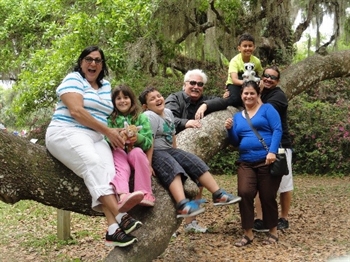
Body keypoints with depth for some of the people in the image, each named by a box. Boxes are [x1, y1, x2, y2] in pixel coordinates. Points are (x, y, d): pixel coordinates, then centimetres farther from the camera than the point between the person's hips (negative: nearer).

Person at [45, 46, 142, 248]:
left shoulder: (106, 85, 22)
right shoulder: (73, 79, 1)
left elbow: (108, 114, 23)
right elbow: (76, 111, -13)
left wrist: (115, 133, 1)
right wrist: (107, 131, -12)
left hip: (96, 138, 6)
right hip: (67, 133, -5)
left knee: (109, 171, -27)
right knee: (93, 165, -35)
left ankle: (113, 228, -41)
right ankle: (121, 216, -44)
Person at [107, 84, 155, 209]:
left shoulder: (141, 118, 9)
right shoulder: (110, 119, 12)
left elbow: (148, 142, 0)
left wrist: (138, 138, -22)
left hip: (136, 153, 0)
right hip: (118, 152, 0)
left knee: (137, 152, -34)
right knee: (122, 167, -33)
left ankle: (145, 194, -36)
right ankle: (123, 196, -63)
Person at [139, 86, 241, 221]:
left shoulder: (168, 112, 10)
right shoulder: (150, 116, -16)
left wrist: (176, 154, 20)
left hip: (169, 150, 9)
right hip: (155, 152, -9)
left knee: (195, 162, -2)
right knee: (173, 169, -33)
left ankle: (218, 195, -2)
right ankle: (182, 206, -52)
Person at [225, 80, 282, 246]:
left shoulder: (267, 109, 3)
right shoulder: (237, 116, 17)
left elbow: (277, 130, -8)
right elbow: (236, 143, 15)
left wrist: (272, 152, -21)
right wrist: (230, 129, -4)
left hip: (267, 161, -3)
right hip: (246, 163, 4)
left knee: (268, 197, 3)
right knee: (244, 193, -14)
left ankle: (273, 232, 23)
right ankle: (248, 233, -1)